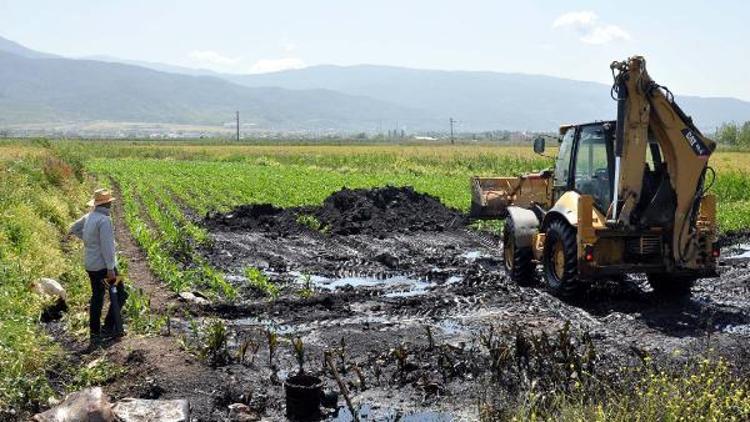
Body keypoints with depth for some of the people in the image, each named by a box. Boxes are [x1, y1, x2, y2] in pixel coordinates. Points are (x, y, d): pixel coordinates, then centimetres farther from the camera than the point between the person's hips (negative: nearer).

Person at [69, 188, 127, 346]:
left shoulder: (89, 217, 7)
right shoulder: (104, 220, -20)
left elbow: (74, 229, 23)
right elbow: (106, 246, -24)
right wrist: (111, 269, -23)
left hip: (91, 265, 9)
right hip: (103, 266, -9)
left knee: (97, 298, 15)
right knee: (120, 295, 5)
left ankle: (95, 334, 19)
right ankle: (108, 327, 4)